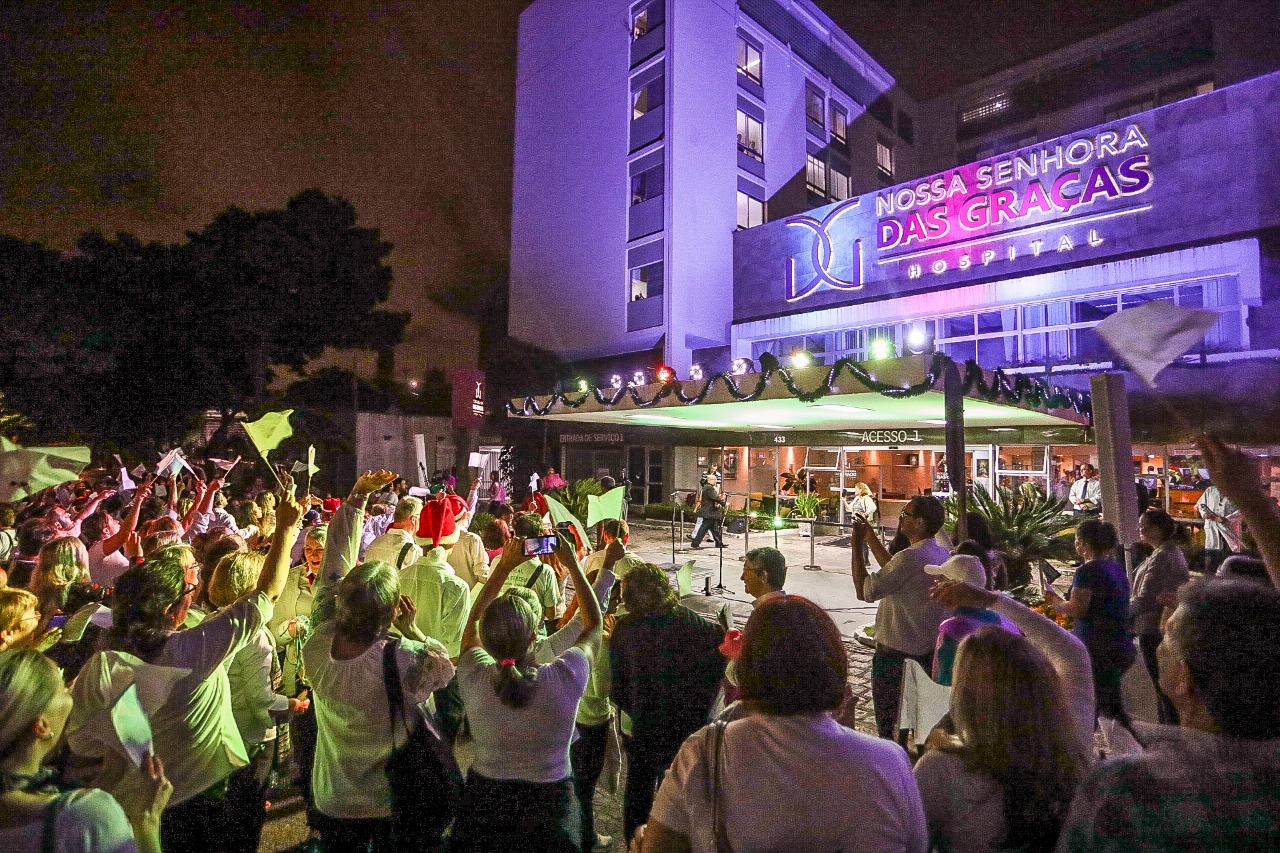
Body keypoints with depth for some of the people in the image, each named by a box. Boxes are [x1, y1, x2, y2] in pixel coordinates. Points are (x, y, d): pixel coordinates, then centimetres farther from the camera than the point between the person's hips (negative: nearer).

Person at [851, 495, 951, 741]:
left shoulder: (911, 557, -26)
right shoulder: (941, 553, 3)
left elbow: (865, 590, -22)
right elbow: (894, 570, 15)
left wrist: (856, 546, -16)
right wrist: (871, 538, 15)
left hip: (897, 651, -9)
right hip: (931, 649, 9)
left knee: (887, 723, 7)